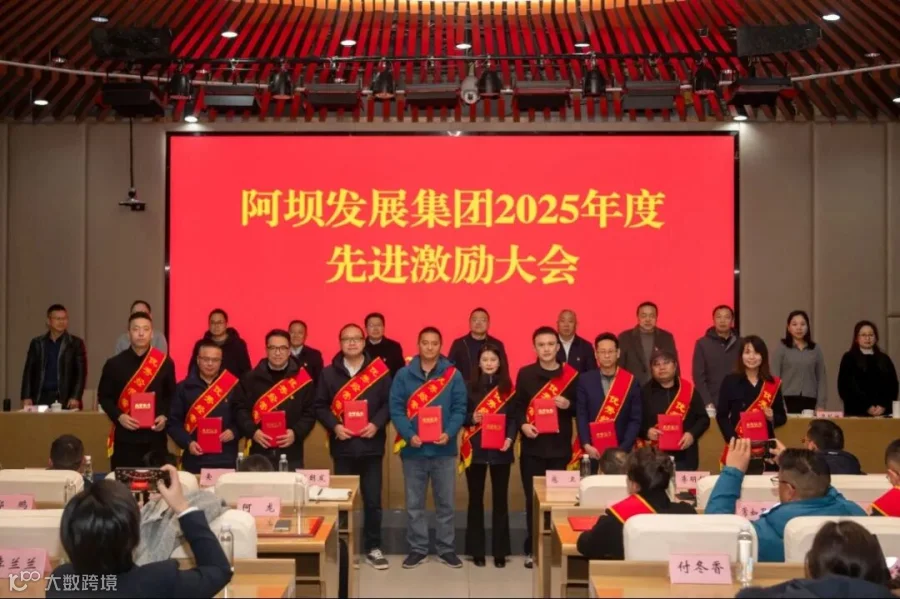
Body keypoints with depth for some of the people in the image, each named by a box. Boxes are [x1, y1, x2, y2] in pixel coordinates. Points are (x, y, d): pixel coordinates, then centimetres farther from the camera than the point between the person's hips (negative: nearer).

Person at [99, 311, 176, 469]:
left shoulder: (164, 362, 2)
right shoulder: (114, 364, 0)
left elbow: (171, 395, 10)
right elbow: (104, 396, 6)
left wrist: (165, 416, -6)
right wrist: (118, 416, -9)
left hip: (155, 436, 1)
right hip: (125, 437, -1)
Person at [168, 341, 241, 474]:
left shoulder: (232, 386, 4)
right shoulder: (184, 387, 5)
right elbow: (173, 422, 4)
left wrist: (234, 432, -10)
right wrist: (187, 442, -10)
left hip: (226, 460, 0)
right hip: (195, 460, 0)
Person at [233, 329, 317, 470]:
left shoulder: (302, 378, 3)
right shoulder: (251, 378, 5)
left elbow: (310, 412, 1)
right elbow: (240, 409, 2)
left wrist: (296, 433, -14)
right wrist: (252, 431, -13)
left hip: (291, 454, 0)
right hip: (259, 452, 0)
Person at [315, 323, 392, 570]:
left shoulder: (379, 370, 1)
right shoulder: (329, 373, 5)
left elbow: (389, 402, 0)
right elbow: (320, 406, 3)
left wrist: (377, 424, -14)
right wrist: (334, 426, -12)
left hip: (371, 445, -1)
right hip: (342, 446, 1)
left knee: (373, 499, 4)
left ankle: (373, 548, 16)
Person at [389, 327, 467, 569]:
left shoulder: (453, 375, 1)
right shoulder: (404, 374, 1)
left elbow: (459, 409, -1)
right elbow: (396, 409, -3)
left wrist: (449, 433, -17)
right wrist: (409, 435, -16)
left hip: (444, 449, 0)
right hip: (413, 449, 0)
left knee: (445, 502, 8)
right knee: (414, 504, 8)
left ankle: (446, 549, 20)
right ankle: (418, 549, 19)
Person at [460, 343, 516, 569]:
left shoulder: (508, 387, 4)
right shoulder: (470, 386, 3)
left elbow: (514, 417, 1)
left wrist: (510, 438, -15)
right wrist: (472, 418, -17)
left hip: (500, 449, 0)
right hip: (475, 449, 0)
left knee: (500, 499, 4)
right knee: (476, 499, 6)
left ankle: (500, 551, 12)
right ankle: (477, 550, 14)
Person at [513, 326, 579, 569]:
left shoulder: (571, 375, 5)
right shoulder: (525, 374, 5)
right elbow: (517, 406, 4)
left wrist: (568, 405, -12)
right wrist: (523, 424, -14)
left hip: (560, 447, 0)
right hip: (532, 446, 0)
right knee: (533, 499, 3)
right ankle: (532, 549, 13)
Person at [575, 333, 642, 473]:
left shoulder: (631, 382, 1)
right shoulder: (585, 380, 3)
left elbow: (635, 420, -1)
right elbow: (581, 416, -1)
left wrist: (623, 448, -11)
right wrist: (587, 445, -13)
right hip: (591, 451, 0)